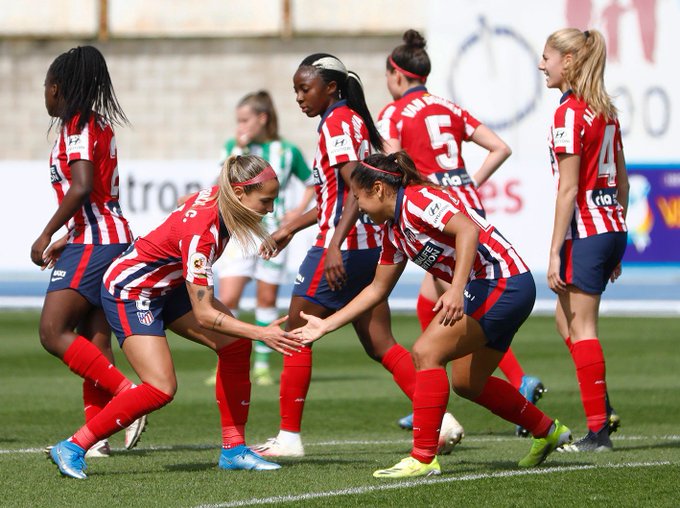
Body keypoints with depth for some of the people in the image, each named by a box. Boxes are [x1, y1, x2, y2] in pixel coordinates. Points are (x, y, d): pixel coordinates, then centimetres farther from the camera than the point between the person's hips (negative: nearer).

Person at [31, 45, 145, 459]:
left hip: (93, 243, -10)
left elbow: (81, 189, -22)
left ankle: (127, 392, -20)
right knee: (93, 342, 5)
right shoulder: (100, 126, 17)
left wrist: (46, 236, -15)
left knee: (54, 333, -13)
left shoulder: (77, 127, -11)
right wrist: (66, 240, 23)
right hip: (109, 240, 10)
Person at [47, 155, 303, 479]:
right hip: (129, 292, -9)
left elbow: (187, 202, 14)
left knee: (235, 345, -4)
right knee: (161, 389, -19)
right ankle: (73, 448, -9)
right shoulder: (200, 233, -35)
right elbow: (204, 314, -32)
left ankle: (233, 448, 2)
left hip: (168, 285, 9)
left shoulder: (220, 195, -12)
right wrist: (261, 334, -33)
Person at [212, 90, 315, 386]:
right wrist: (239, 149, -13)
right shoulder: (233, 147, 5)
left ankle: (262, 364, 14)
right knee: (227, 299, -10)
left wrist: (299, 211, 2)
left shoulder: (287, 151, 3)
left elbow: (313, 183, 16)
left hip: (272, 234, 0)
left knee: (267, 299, 5)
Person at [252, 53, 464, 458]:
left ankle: (289, 437, 3)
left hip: (344, 247, -9)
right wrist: (291, 228, 28)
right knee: (379, 344, 8)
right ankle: (440, 421, 0)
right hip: (370, 244, 9)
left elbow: (357, 188, -23)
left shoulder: (337, 122, -11)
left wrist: (334, 246, -31)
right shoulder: (353, 120, 17)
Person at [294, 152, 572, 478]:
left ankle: (423, 458, -16)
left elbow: (468, 230, -27)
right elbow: (377, 289, 26)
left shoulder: (417, 200, -12)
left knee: (426, 352, -16)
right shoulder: (393, 231, 16)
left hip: (504, 284, -10)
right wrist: (325, 325, 25)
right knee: (467, 382, 18)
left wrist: (457, 290, -34)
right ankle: (547, 432, 35)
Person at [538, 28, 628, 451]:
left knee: (581, 327, -3)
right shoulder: (606, 112, 13)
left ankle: (598, 430, -2)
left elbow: (568, 189, -16)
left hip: (586, 232, -9)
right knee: (566, 318, 18)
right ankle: (603, 411, 13)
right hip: (613, 227, 9)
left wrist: (555, 252, -14)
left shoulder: (569, 115, -13)